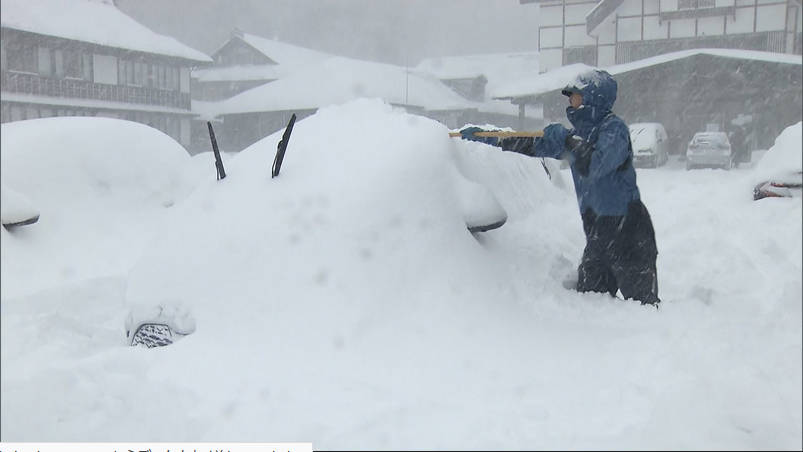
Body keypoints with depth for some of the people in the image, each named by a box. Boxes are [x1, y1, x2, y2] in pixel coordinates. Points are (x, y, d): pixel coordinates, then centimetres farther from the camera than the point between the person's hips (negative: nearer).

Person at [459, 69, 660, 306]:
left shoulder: (614, 127, -11)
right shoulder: (579, 133, 13)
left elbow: (594, 165, -28)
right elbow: (534, 145, 20)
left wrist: (566, 140, -14)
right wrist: (486, 138, 20)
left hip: (628, 231, -8)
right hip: (598, 234, 8)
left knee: (642, 306, -4)